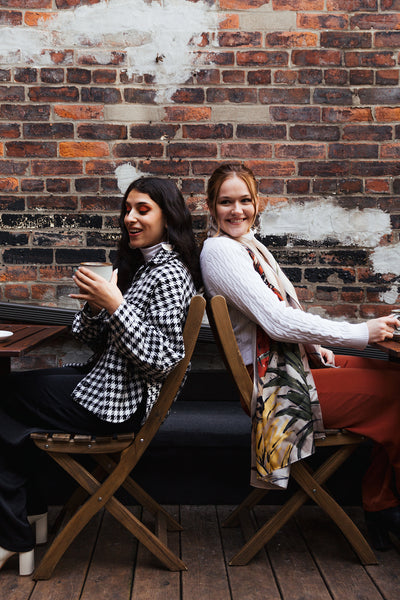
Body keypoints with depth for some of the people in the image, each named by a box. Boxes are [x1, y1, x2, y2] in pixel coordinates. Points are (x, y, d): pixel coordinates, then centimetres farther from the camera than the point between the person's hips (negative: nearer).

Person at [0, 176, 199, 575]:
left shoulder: (169, 274, -18)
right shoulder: (135, 264, 12)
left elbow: (162, 359, -26)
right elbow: (95, 342, 10)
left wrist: (115, 304, -27)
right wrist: (95, 305, -10)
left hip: (116, 405, -10)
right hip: (105, 381, 10)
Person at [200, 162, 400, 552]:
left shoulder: (246, 246, 13)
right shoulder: (219, 250, -16)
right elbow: (277, 321, -24)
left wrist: (315, 347, 4)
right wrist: (361, 333, -16)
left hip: (293, 363, 9)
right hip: (280, 386, -9)